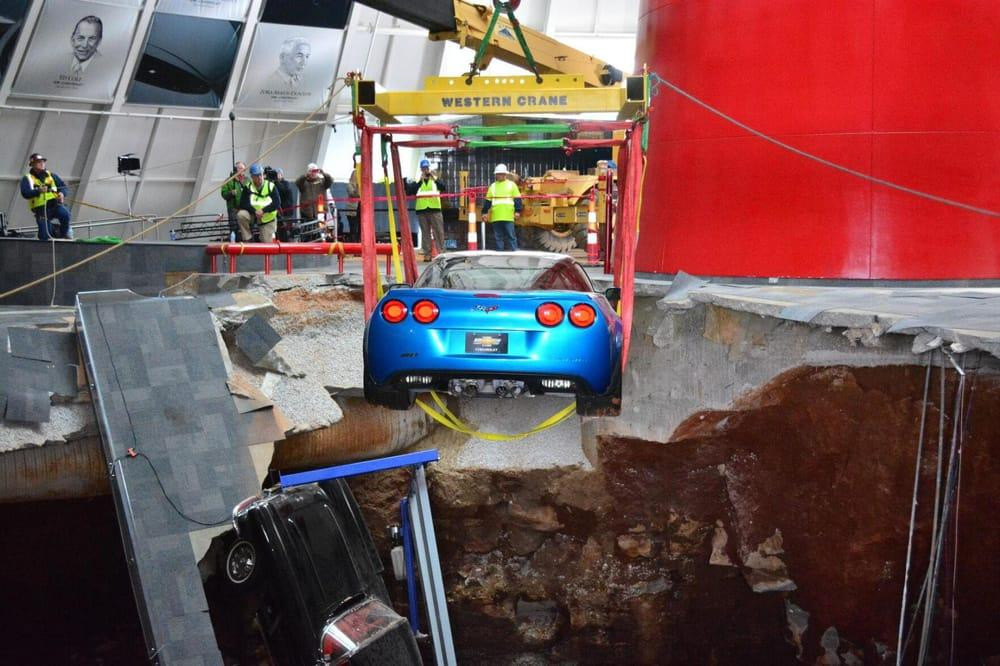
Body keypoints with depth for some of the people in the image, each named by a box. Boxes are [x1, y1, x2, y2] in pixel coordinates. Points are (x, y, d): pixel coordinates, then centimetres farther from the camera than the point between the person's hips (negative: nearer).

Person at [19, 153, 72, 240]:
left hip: (54, 204, 2)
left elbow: (62, 185, 12)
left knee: (64, 214, -28)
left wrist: (62, 193, -12)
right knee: (44, 236, -11)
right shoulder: (27, 179, 4)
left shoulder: (51, 175, 16)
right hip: (41, 209, -1)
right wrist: (38, 191, -29)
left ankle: (64, 232, -4)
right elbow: (25, 193, -11)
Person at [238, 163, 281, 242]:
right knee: (241, 214, -29)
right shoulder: (248, 187, -5)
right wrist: (254, 211, -28)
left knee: (267, 243, -7)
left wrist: (263, 210, -26)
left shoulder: (270, 186, -7)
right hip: (253, 215, 1)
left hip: (268, 218, -1)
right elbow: (243, 204, -12)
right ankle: (248, 239, -16)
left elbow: (277, 203, -15)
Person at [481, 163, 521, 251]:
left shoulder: (511, 184, 9)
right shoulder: (492, 186, 17)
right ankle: (499, 252, 10)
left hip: (508, 216, -3)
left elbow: (517, 199, 4)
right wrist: (485, 212, 11)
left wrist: (517, 211, -5)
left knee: (511, 235, -7)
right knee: (498, 236, 5)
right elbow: (488, 200, 17)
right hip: (495, 216, 3)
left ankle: (513, 251, -6)